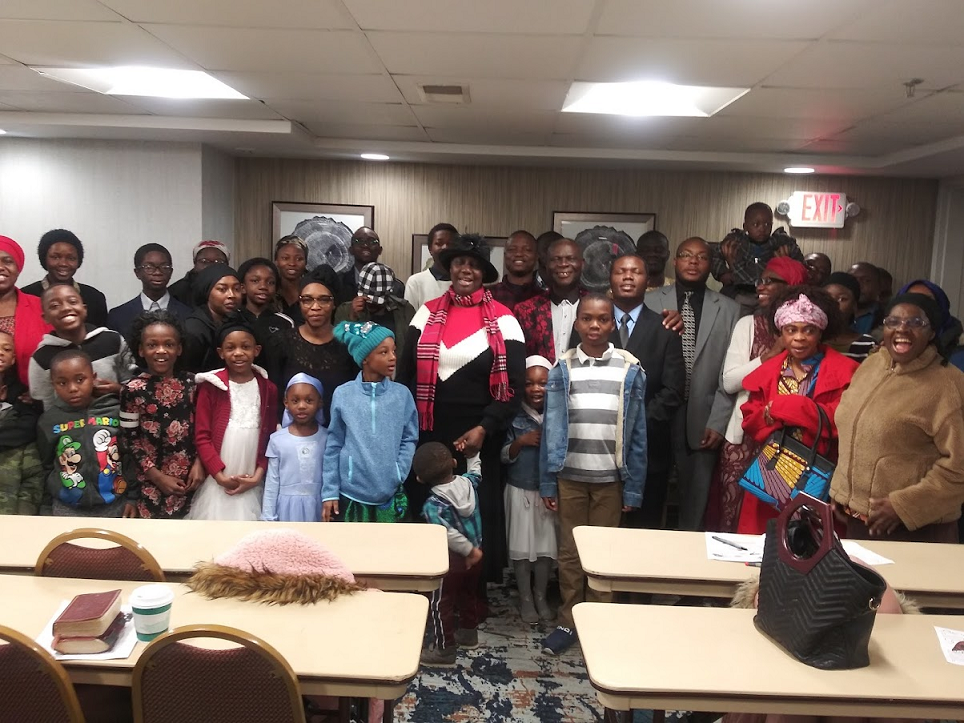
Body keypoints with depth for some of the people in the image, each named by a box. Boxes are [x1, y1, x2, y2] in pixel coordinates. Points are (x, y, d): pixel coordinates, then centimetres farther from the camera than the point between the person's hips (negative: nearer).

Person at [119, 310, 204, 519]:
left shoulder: (190, 382, 0)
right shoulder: (133, 390, -9)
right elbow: (128, 439, -6)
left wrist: (199, 463, -5)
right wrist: (157, 476, -9)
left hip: (189, 478, 3)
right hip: (151, 482, -2)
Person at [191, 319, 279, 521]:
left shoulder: (268, 389, 5)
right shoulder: (211, 386, -2)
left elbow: (270, 438, 7)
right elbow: (202, 436, -3)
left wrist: (259, 474, -4)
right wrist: (220, 475, -10)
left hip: (251, 482, 2)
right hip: (217, 479, -2)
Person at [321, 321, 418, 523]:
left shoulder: (402, 394, -2)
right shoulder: (343, 394, -5)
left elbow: (409, 440, 3)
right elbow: (334, 446, 1)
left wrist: (397, 475, -10)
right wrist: (329, 492, 0)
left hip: (390, 496, 1)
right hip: (350, 495, -1)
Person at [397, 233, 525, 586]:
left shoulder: (502, 320, -3)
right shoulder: (427, 313, 5)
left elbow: (514, 386, -6)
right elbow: (405, 375, 8)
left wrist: (483, 429, -16)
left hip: (478, 437, -2)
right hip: (429, 434, 3)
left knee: (476, 515, 6)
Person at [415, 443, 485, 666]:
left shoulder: (433, 505, -25)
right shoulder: (468, 482, -9)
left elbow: (448, 534, -36)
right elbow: (476, 470, 16)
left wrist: (469, 550, -25)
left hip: (453, 559, -7)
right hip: (475, 552, 7)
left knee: (440, 604, 9)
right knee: (469, 594, 26)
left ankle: (445, 650, 16)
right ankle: (468, 633, 44)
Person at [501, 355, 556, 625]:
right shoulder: (514, 416, -4)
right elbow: (505, 457, -2)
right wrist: (521, 442, -19)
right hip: (520, 490, -1)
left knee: (547, 545, 7)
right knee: (522, 546, 6)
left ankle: (541, 597, 27)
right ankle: (525, 598, 25)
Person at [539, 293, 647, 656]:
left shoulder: (630, 370, -1)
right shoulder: (562, 369, 0)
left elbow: (637, 432, 0)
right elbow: (551, 428, 0)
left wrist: (633, 486, -2)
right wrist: (547, 482, -2)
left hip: (610, 477, 0)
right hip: (570, 475, 1)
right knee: (569, 551, 10)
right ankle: (568, 622, 23)